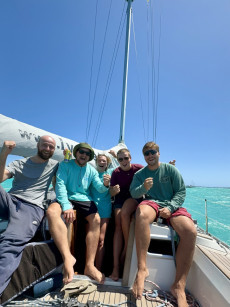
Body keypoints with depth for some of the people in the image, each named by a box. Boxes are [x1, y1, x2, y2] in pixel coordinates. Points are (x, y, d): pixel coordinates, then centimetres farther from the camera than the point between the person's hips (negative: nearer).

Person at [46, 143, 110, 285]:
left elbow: (100, 189, 4)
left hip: (84, 199, 2)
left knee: (96, 219, -25)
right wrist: (66, 206, -22)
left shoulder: (92, 170, 13)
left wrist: (105, 184, -22)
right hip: (66, 198, -1)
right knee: (52, 211, -32)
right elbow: (60, 185, -7)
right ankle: (68, 257, -36)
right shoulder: (65, 165, 6)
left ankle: (89, 265, -19)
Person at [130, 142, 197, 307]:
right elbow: (133, 192, 0)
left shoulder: (170, 169, 8)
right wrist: (143, 188, -23)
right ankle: (142, 268, -30)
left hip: (172, 205, 1)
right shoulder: (139, 174, 12)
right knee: (142, 214, -38)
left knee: (190, 231, -28)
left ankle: (179, 286, -17)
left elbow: (181, 191, 4)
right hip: (151, 202, 0)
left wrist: (170, 208, -11)